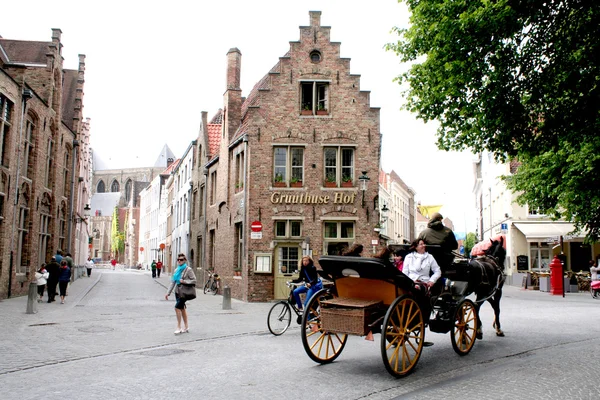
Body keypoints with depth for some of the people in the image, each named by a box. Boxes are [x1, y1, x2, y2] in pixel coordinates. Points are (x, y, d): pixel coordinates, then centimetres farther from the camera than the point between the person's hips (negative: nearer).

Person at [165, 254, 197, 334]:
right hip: (177, 291, 7)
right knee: (182, 308, 11)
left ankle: (179, 327, -5)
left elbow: (194, 280, -9)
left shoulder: (188, 270, -9)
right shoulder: (177, 270, 11)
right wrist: (168, 293, 7)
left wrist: (184, 281, -19)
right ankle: (186, 327, 20)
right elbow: (173, 282, 12)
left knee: (177, 307, -15)